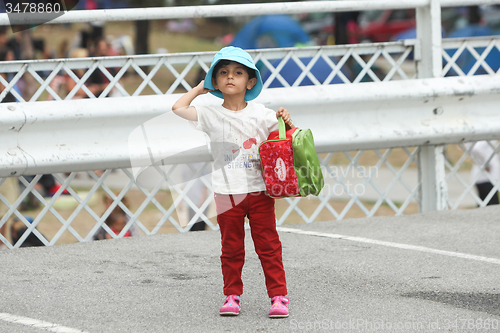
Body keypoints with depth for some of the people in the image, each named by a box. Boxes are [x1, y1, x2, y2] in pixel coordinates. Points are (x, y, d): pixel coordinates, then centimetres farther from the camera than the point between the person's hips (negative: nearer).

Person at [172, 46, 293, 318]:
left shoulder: (260, 114, 3)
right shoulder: (212, 116, 1)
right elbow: (178, 108, -4)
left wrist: (287, 123, -12)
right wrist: (200, 89, 7)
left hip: (259, 191, 0)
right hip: (227, 193, 0)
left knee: (268, 246, 2)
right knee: (231, 249, 8)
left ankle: (278, 296, 5)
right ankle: (232, 295, 17)